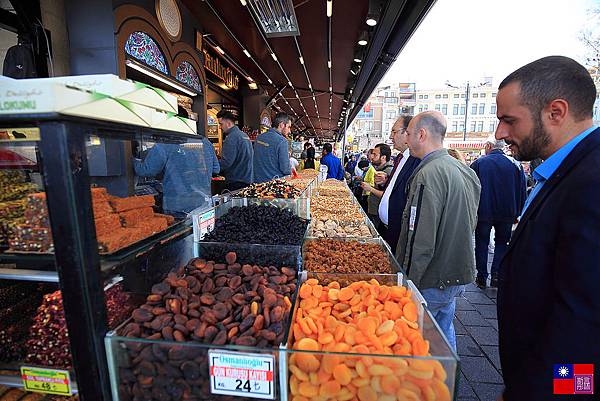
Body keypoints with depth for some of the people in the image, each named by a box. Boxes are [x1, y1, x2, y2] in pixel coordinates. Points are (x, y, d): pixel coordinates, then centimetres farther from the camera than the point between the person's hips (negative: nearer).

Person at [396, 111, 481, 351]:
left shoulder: (428, 174, -23)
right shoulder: (465, 170, 8)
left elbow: (420, 239, -26)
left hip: (432, 281, -9)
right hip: (458, 275, 9)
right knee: (444, 332, 25)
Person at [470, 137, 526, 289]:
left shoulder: (478, 163, -9)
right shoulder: (516, 164, -2)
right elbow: (523, 191, 2)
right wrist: (517, 213, 11)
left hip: (483, 213, -1)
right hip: (507, 213, 2)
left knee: (482, 244, 10)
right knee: (502, 243, 15)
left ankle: (482, 277, 16)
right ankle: (496, 276, 13)